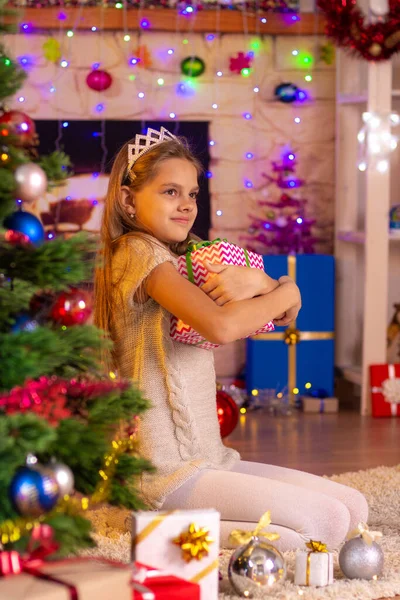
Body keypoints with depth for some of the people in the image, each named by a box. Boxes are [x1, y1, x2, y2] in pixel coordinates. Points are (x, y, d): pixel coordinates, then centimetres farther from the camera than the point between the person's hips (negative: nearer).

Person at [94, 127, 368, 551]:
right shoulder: (138, 251, -12)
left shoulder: (184, 260, 17)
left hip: (209, 460, 10)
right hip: (170, 471, -10)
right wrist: (286, 292, -10)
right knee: (328, 523, -15)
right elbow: (221, 326, -29)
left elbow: (278, 312, 9)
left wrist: (255, 281, -15)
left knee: (354, 508, 7)